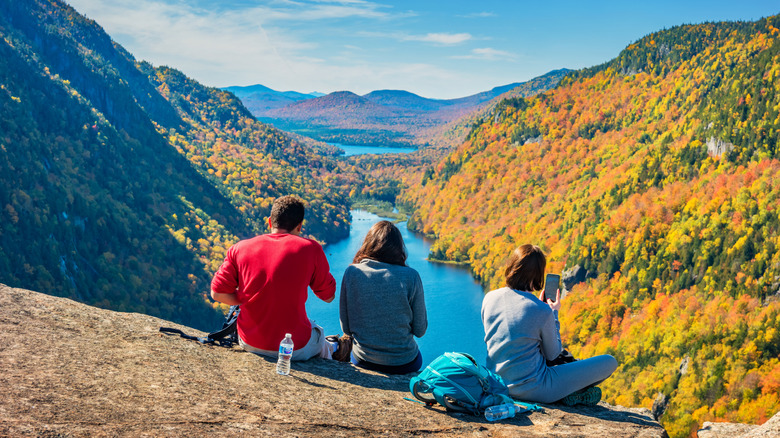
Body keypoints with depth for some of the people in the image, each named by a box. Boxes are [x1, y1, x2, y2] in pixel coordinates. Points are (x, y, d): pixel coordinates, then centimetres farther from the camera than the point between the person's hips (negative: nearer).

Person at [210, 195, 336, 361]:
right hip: (295, 350, -3)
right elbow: (329, 296, -2)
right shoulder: (310, 249, -11)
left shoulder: (240, 248, -4)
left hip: (249, 344, 3)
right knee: (318, 333, 32)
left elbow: (217, 293, -3)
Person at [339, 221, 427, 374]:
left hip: (362, 361, 2)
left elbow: (346, 328, -3)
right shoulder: (411, 276, -15)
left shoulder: (352, 272, -10)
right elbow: (420, 330, -7)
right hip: (403, 364, -1)